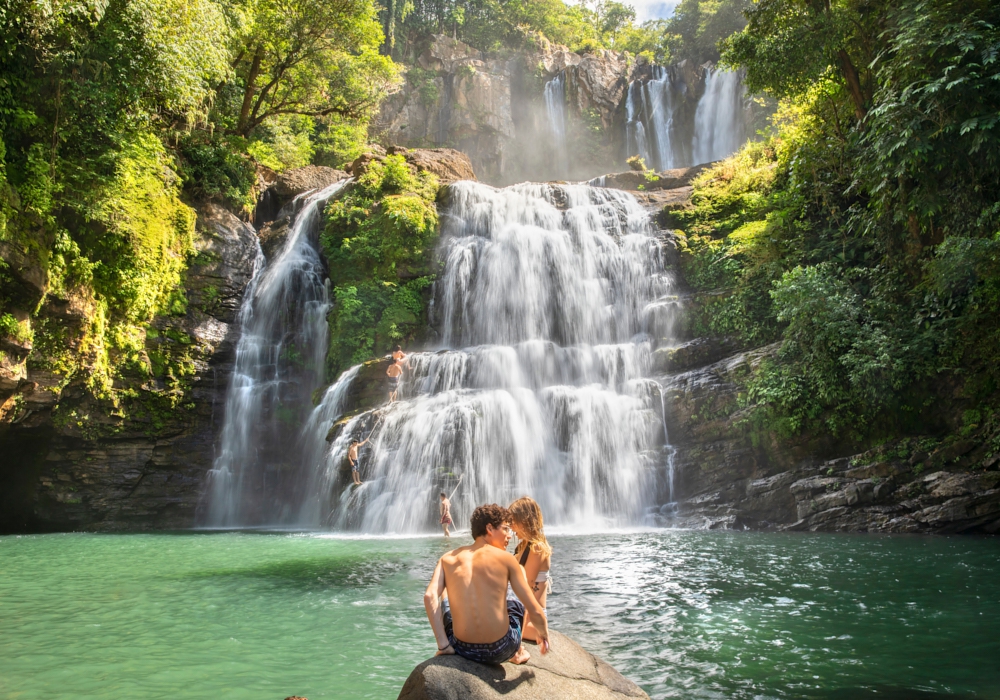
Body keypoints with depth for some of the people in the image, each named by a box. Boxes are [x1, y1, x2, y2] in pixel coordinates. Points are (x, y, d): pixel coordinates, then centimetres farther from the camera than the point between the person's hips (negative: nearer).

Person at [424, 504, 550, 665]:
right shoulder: (505, 558, -5)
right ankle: (517, 653, 48)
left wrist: (443, 645, -8)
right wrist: (543, 635, 16)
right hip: (500, 651, -2)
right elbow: (535, 611, -4)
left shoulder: (448, 559, 1)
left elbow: (430, 596, -13)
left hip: (463, 650, 2)